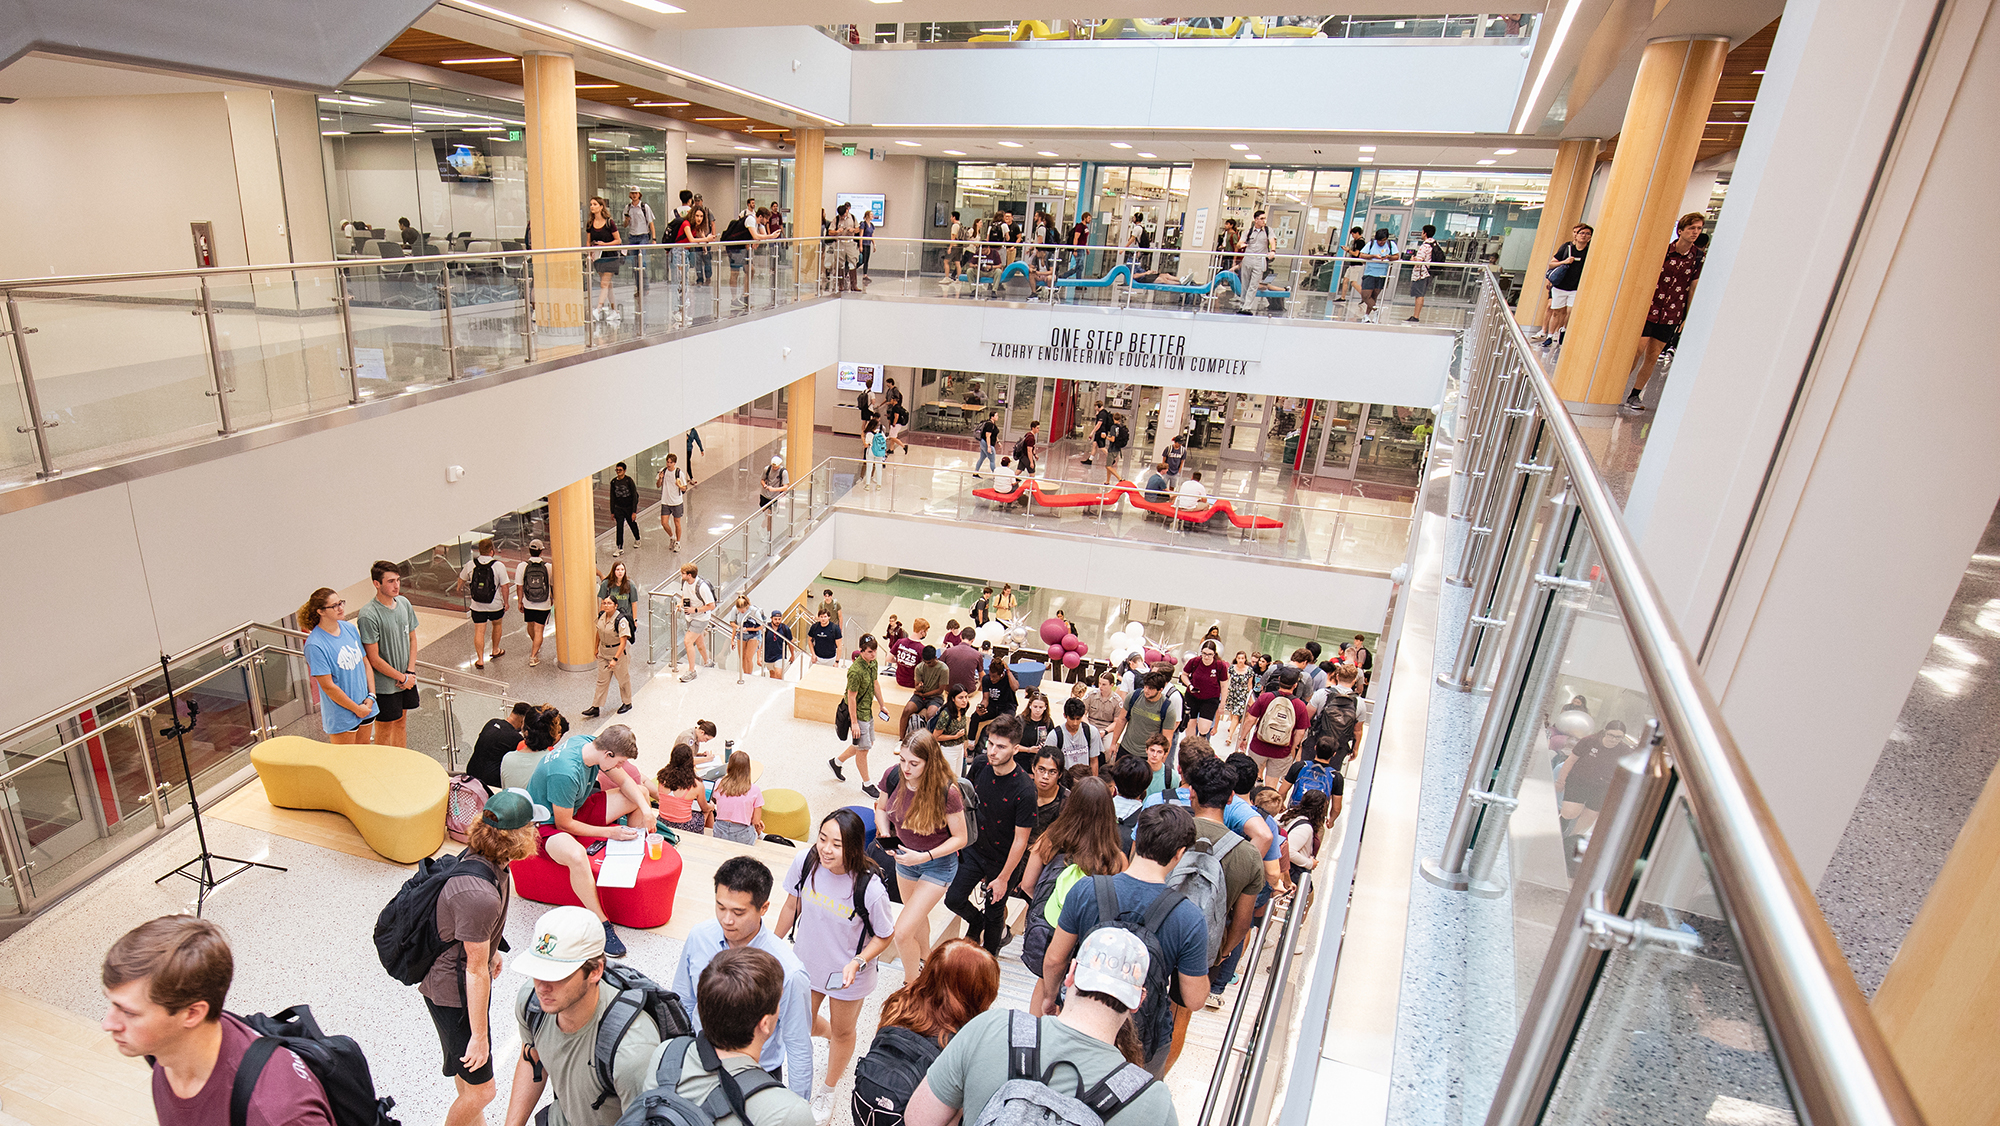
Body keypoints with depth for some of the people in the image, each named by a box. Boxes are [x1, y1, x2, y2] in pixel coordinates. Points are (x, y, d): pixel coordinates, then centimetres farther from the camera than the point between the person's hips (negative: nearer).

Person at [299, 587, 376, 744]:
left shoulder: (350, 628, 0)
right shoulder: (315, 645, -20)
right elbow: (328, 686, -18)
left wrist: (371, 696, -3)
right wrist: (356, 709, -12)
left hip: (366, 707, 6)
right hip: (341, 716, -6)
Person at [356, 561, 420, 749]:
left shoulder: (404, 603, -1)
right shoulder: (368, 616, -21)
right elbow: (374, 659, -18)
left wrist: (410, 672, -2)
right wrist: (403, 677, -12)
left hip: (406, 679, 6)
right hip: (384, 685, -6)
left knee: (401, 722, 20)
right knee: (384, 730, 7)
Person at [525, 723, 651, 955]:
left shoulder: (589, 744, -12)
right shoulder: (565, 773, -37)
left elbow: (624, 781, 2)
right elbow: (563, 824, -25)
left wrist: (645, 808, -14)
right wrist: (608, 832, -20)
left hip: (575, 808, 9)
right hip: (547, 822, -9)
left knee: (640, 794, 4)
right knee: (576, 856, -41)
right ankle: (602, 925, -25)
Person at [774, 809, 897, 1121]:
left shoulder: (870, 889, -34)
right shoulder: (805, 861, -24)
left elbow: (885, 935, -16)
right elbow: (792, 905, -3)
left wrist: (857, 963, -30)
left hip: (847, 975, -3)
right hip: (806, 963, 3)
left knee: (842, 1032, 22)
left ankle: (827, 1090, 53)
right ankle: (830, 1035, 58)